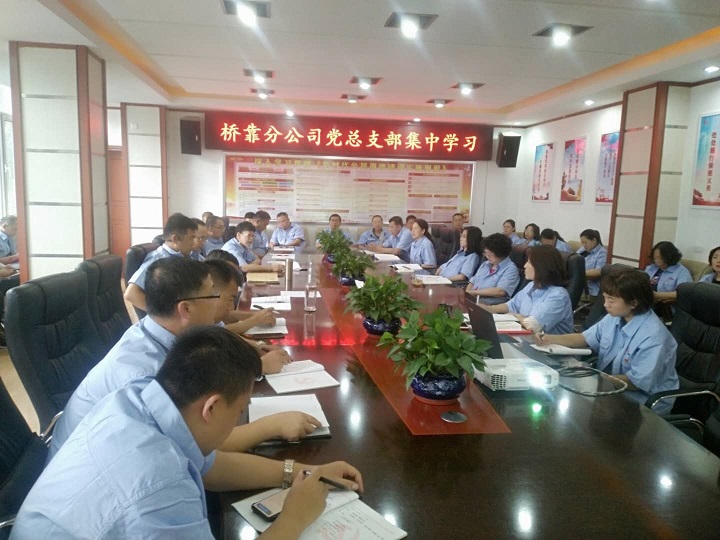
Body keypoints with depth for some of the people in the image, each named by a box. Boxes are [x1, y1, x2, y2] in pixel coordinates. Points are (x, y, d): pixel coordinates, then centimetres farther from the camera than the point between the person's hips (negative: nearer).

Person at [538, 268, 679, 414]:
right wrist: (552, 339, -5)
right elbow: (586, 338, 10)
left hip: (646, 401, -7)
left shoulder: (653, 336, -26)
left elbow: (637, 382, -25)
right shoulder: (615, 316, -3)